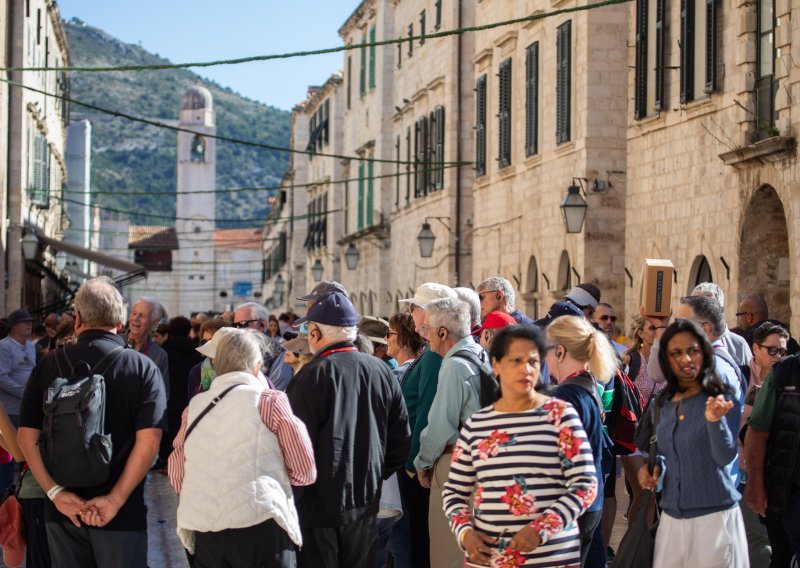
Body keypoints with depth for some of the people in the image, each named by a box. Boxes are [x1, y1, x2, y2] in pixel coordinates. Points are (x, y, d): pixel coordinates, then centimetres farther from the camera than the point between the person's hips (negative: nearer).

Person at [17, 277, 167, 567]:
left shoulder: (48, 365, 0)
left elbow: (26, 438, -3)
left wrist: (55, 492, -6)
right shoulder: (143, 368, -7)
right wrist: (115, 500, -14)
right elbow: (149, 442, -16)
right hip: (121, 515, -2)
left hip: (63, 510, 2)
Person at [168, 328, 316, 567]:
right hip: (260, 527, -3)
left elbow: (177, 479, 14)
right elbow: (304, 471, 2)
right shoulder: (270, 400, -1)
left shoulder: (194, 407, 10)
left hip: (204, 534, 3)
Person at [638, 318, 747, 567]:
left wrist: (715, 420, -37)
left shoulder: (723, 399, -8)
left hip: (714, 516, -5)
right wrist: (653, 467, -1)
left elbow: (725, 457, -20)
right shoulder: (660, 405, 7)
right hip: (671, 518, 5)